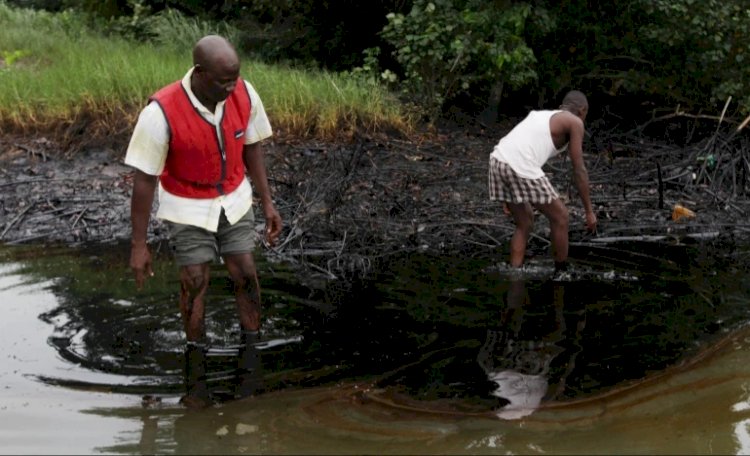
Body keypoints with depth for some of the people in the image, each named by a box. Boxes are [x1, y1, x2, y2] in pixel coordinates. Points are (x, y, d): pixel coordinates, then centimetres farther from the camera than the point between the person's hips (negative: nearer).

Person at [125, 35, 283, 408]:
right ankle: (196, 361, 19)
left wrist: (267, 202, 3)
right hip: (187, 206, -3)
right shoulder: (161, 113, -32)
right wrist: (138, 245, -17)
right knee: (194, 282, -3)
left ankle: (250, 357, 18)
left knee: (246, 275, 1)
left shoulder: (244, 94, -19)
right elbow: (144, 179, -22)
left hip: (233, 199, 3)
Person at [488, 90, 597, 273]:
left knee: (524, 223, 23)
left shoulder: (539, 115, 33)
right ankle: (561, 272, 23)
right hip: (521, 168, -7)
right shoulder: (575, 122, 11)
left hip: (499, 161, 8)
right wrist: (589, 210, 10)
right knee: (560, 217, 12)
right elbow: (579, 170, 6)